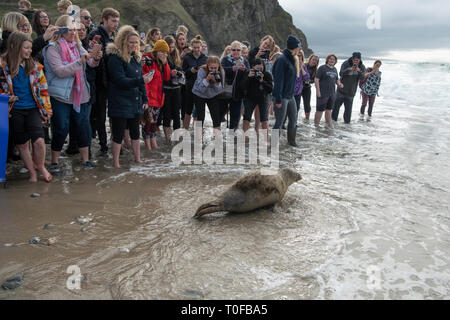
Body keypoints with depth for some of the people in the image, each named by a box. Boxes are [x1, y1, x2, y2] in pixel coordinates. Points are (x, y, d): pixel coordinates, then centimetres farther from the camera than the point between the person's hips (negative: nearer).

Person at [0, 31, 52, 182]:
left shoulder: (34, 65, 2)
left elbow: (43, 88, 7)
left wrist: (46, 109, 4)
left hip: (33, 109, 1)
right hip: (15, 110, -1)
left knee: (39, 140, -12)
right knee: (22, 144, 9)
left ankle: (40, 166, 17)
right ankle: (32, 172, 27)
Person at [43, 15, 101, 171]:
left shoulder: (77, 46, 10)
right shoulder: (52, 49, -9)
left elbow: (91, 63, 4)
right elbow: (60, 71, -20)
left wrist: (96, 58, -20)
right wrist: (80, 61, -29)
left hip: (81, 95, 5)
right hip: (61, 97, -5)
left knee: (84, 127, 8)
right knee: (61, 129, 0)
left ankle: (85, 159, 20)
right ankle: (54, 161, 14)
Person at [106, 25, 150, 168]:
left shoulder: (135, 57, 12)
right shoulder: (115, 58, -12)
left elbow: (141, 81, 16)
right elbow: (121, 81, -20)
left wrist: (144, 99, 10)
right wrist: (140, 80, -30)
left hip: (135, 103, 7)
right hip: (120, 104, -7)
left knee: (135, 132, 15)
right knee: (118, 134, 1)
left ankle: (138, 159, 27)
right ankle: (116, 164, 13)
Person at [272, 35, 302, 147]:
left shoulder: (293, 60, 13)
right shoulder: (282, 60, -16)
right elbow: (278, 80, -20)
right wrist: (278, 100, -22)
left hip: (290, 96, 9)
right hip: (282, 97, -9)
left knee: (293, 120, 15)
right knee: (279, 122, -2)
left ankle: (291, 141, 30)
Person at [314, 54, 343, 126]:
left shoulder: (334, 69, 14)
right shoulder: (322, 68, -7)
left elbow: (337, 79, 25)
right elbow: (316, 79, -12)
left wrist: (339, 84, 2)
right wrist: (318, 91, -18)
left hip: (332, 93, 7)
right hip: (323, 93, -7)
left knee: (329, 109, 14)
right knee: (320, 109, -3)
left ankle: (329, 124, 23)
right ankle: (316, 124, 5)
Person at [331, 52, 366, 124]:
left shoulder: (362, 67, -3)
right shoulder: (346, 63, -10)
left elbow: (362, 78, -16)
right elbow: (341, 73, -22)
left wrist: (359, 71, -36)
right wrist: (349, 69, -39)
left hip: (351, 93, 1)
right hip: (341, 91, -1)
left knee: (348, 109, 2)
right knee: (336, 106, 7)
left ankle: (347, 122, 15)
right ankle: (333, 120, 23)